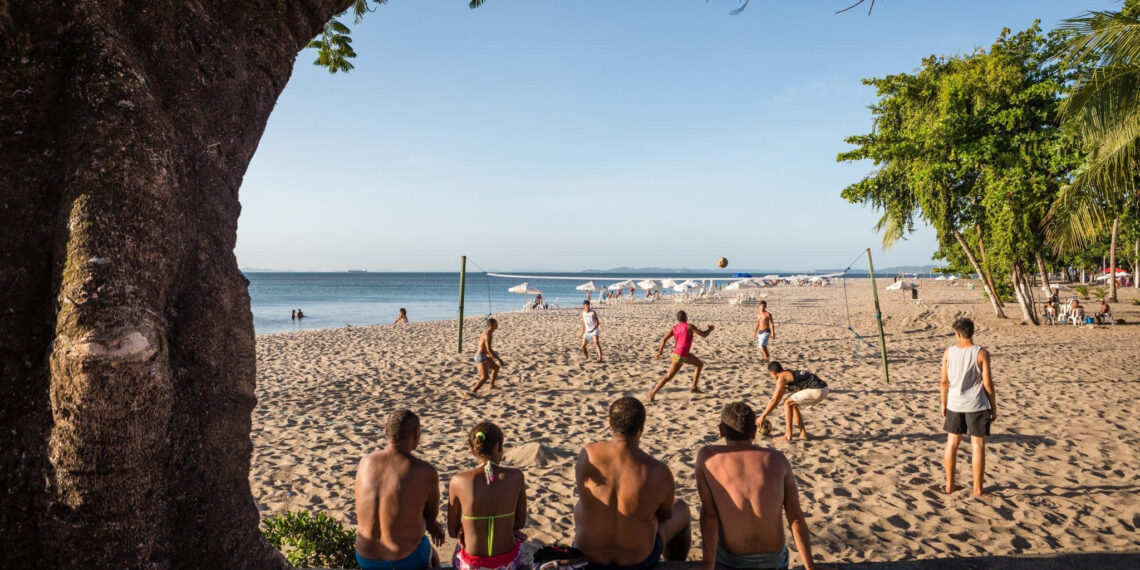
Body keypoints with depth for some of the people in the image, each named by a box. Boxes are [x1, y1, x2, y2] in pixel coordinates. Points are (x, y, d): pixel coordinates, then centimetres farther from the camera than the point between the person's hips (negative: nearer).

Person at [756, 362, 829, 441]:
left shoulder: (782, 378, -3)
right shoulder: (789, 374, 24)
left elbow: (774, 400, -5)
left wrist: (762, 417, 2)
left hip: (816, 391, -9)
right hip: (824, 390, 9)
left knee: (788, 403, 0)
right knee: (793, 405, 20)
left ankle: (788, 435, 1)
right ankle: (803, 434, 21)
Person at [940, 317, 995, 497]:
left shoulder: (949, 352, -3)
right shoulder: (981, 353, -11)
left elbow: (944, 381, 1)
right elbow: (988, 384, -10)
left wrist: (944, 404, 13)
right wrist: (994, 408, 1)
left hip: (955, 404, 3)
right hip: (976, 405, -3)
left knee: (952, 443, 14)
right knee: (978, 445, 5)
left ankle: (949, 485, 21)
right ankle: (978, 489, 11)